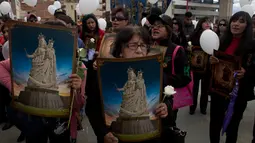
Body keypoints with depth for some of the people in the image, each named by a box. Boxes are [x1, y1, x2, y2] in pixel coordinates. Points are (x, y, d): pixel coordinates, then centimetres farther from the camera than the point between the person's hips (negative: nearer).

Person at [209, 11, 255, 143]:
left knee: (232, 126, 14)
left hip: (238, 93, -3)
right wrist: (211, 61, -10)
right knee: (215, 123, 12)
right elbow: (212, 66, 11)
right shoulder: (222, 42, 4)